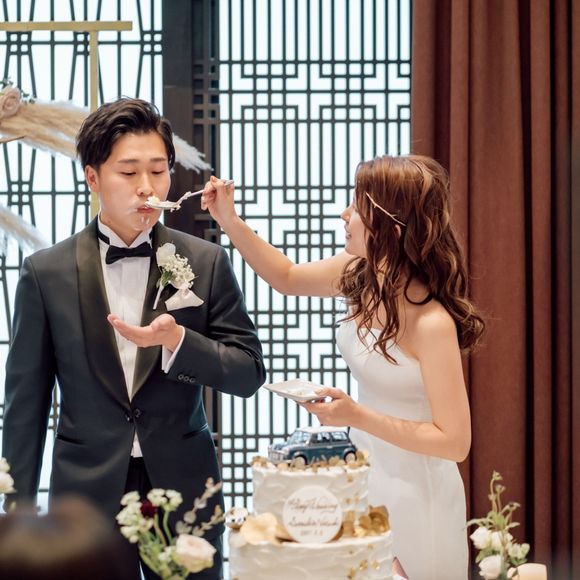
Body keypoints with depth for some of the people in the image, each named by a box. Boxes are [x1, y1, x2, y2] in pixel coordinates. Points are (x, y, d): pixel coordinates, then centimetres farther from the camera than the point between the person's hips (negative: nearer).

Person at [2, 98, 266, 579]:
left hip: (185, 493, 1)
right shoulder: (46, 273, -1)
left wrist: (177, 340, -18)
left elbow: (249, 373, 0)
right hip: (87, 497, -1)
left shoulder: (207, 263, 1)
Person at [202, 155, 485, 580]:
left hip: (411, 494, -7)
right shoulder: (361, 273, -7)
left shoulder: (432, 322, -28)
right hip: (363, 473, 7)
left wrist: (357, 416, -29)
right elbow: (288, 278, 13)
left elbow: (455, 441, -24)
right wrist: (229, 221, 1)